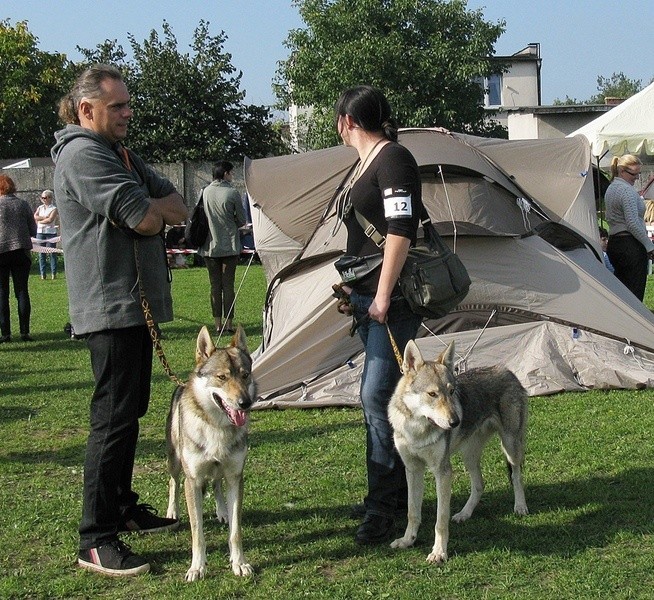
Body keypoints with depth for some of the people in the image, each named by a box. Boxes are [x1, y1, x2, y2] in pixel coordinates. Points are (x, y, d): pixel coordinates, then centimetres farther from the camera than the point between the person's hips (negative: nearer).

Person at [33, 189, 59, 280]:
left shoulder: (54, 209, 0)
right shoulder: (40, 207, 15)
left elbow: (50, 220, -13)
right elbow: (35, 216, 0)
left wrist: (39, 220, -2)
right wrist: (45, 217, -10)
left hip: (50, 232, -4)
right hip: (40, 232, 4)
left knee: (52, 253, -4)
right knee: (41, 253, 2)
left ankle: (53, 273, 0)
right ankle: (42, 274, 4)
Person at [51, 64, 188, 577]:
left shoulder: (121, 155, 18)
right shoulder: (83, 154, -13)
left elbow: (178, 209, 10)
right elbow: (146, 220, -20)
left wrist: (147, 207, -9)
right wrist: (152, 208, 1)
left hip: (135, 304, 10)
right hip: (110, 306, -10)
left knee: (130, 410, 17)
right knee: (114, 417, -10)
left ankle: (122, 507, 29)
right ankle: (96, 540, -6)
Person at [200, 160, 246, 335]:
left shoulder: (204, 192, 1)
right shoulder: (232, 194, -9)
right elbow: (242, 220, -2)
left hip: (210, 247, 3)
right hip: (230, 246, -3)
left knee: (215, 285, 9)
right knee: (228, 285, 2)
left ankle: (218, 324, 10)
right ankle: (229, 324, 4)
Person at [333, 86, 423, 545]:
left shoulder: (393, 159, -12)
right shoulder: (366, 163, 18)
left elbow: (400, 232, -19)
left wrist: (383, 296, -20)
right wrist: (352, 286, 26)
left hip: (392, 299, -10)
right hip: (367, 297, 10)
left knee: (378, 396, -12)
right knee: (379, 396, 13)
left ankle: (382, 509, -7)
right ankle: (397, 492, 23)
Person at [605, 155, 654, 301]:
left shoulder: (611, 188, 16)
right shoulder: (627, 190, -14)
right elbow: (633, 223, -19)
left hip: (613, 243, 10)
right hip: (631, 245, -10)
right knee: (635, 292, -7)